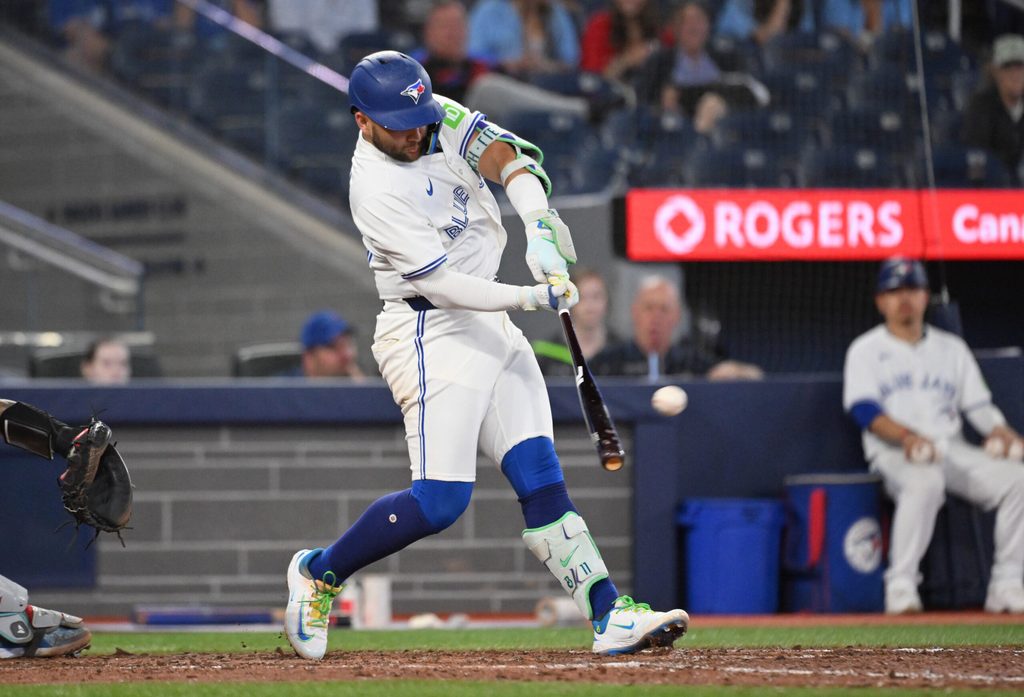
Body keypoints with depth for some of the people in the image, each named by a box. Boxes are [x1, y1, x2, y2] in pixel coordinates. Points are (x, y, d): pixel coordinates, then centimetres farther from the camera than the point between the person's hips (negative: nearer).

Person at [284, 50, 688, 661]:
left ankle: (610, 614, -6)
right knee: (440, 500, -14)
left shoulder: (438, 118, 0)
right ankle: (320, 572, 6)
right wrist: (530, 297, -32)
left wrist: (539, 228, -28)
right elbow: (442, 285, -23)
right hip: (431, 334, -8)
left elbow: (507, 158, -11)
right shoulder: (378, 189, -21)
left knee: (541, 478, 0)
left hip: (490, 324, 8)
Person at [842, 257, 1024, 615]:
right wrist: (906, 436, -26)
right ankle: (901, 586, -36)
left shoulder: (952, 348, 20)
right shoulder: (865, 350, 7)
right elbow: (864, 409, -8)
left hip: (951, 449, 4)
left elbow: (979, 406, 14)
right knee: (924, 482, -40)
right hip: (894, 453, -4)